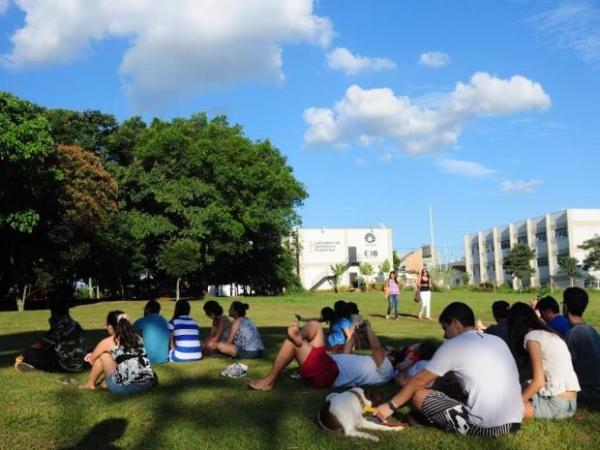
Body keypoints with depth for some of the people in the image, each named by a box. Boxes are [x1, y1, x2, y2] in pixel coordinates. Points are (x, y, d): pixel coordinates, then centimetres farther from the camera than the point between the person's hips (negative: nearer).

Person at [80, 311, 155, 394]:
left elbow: (91, 360, 19)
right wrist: (94, 355, 43)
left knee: (103, 355, 14)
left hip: (126, 387, -5)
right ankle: (106, 383, 32)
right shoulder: (137, 337, 18)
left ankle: (90, 384, 28)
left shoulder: (108, 342, 4)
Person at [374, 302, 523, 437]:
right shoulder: (497, 341, 16)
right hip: (514, 422, 7)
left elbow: (419, 381, 5)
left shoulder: (453, 345, 0)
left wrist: (391, 406, 17)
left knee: (419, 395, 3)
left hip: (483, 425, -7)